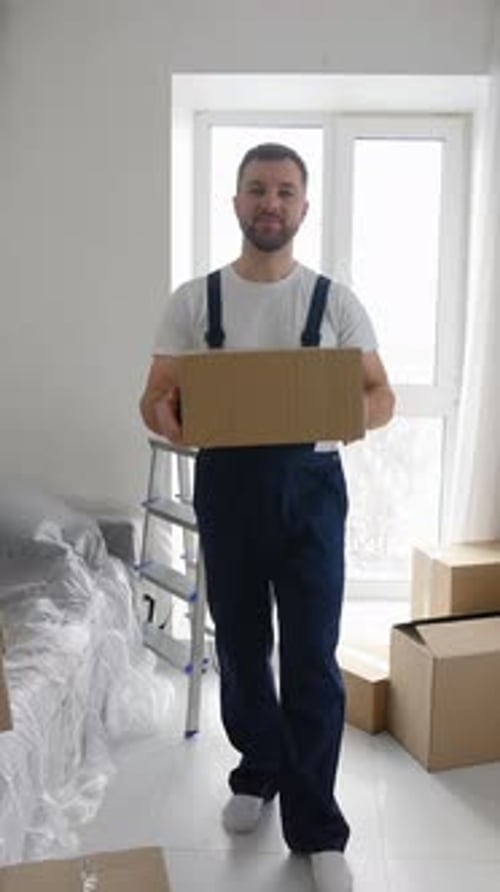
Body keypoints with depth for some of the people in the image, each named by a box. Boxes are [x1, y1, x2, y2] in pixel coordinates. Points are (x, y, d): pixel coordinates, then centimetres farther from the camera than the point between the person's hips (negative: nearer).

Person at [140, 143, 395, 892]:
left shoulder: (335, 301, 1)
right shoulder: (193, 300, 3)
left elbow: (382, 395, 2)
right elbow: (154, 398, 2)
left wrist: (356, 414, -23)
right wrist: (166, 418, -24)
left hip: (310, 487, -1)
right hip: (226, 487, 2)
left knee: (311, 659, 1)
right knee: (241, 648, 14)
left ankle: (316, 828, 15)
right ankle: (258, 775, 39)